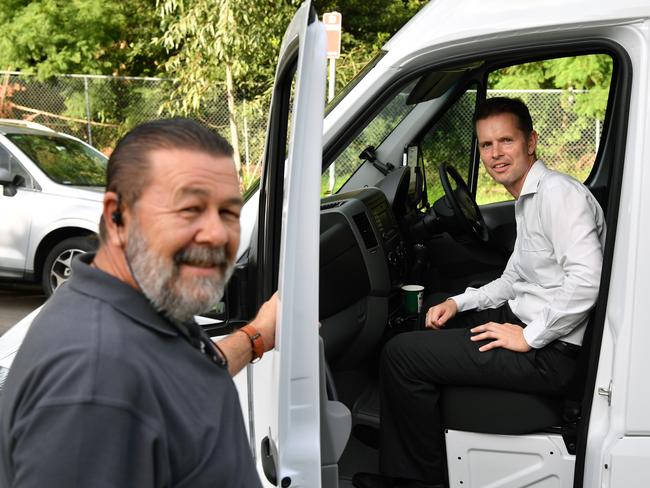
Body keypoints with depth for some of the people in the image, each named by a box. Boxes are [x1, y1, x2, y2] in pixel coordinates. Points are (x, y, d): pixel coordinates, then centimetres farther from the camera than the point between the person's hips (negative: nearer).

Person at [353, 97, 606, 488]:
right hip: (525, 320, 11)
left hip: (550, 352, -11)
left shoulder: (559, 193, -17)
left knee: (401, 354, -12)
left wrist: (529, 337, -21)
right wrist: (459, 303, 8)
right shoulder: (527, 201, 17)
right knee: (418, 330, 17)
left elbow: (586, 281, -28)